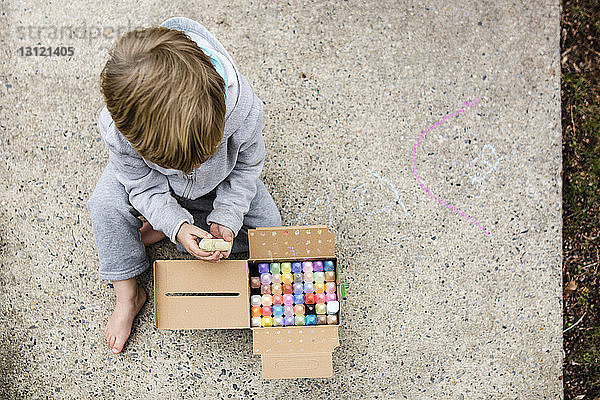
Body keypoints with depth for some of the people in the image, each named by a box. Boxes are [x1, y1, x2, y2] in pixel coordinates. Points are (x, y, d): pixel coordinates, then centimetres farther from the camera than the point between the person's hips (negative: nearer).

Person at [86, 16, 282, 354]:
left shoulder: (242, 107, -42)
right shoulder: (117, 128, -40)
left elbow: (247, 164, -20)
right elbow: (143, 185, -22)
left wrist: (225, 219, -25)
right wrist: (176, 225, -36)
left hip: (222, 179, 1)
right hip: (151, 180, 0)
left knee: (267, 226, -11)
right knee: (106, 203, -25)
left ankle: (159, 231, 0)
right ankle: (128, 295, 0)